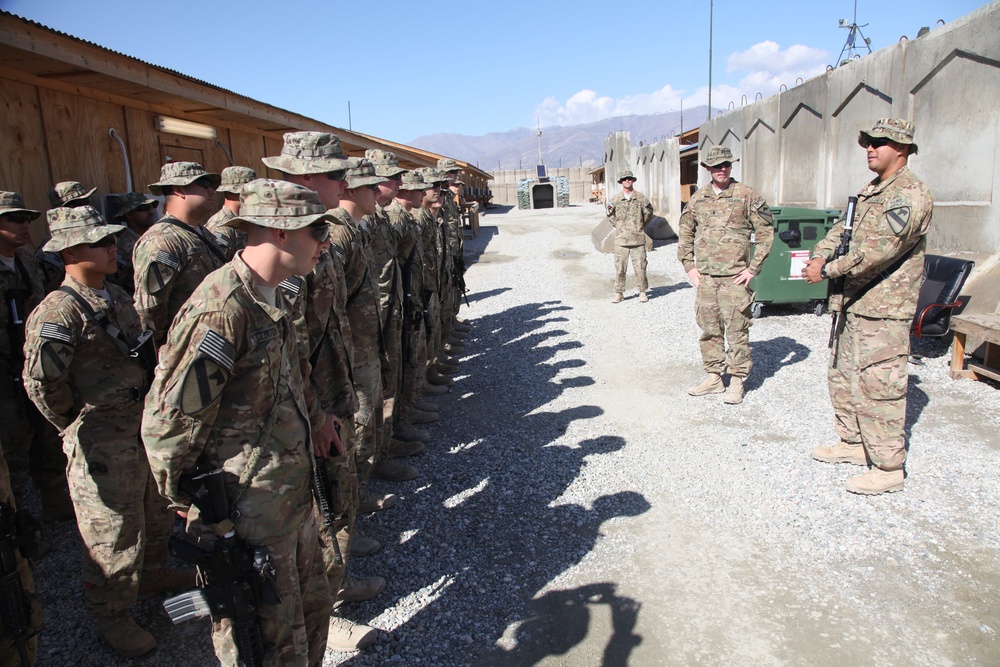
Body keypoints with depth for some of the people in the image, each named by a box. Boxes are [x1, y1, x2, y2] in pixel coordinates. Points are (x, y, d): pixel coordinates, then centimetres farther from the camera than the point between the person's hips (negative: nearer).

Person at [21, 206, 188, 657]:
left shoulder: (118, 297, 8)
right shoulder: (58, 311, -19)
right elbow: (40, 381, -22)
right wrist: (77, 425, -8)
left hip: (145, 427, 8)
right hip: (102, 443, -8)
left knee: (156, 514, 24)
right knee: (114, 534, 7)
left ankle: (152, 574, 48)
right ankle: (112, 617, 28)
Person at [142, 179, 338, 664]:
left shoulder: (271, 299, 6)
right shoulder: (221, 308, -26)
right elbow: (168, 421, -22)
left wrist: (314, 416, 17)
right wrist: (184, 501, -10)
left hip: (293, 501, 9)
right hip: (248, 520, -9)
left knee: (312, 607, 25)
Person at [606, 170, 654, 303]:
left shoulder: (641, 198, 4)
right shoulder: (615, 199, 6)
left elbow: (648, 213, 14)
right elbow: (610, 215, 19)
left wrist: (641, 225, 11)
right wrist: (617, 225, 11)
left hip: (638, 239, -1)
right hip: (620, 239, 1)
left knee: (640, 267, 0)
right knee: (619, 268, 1)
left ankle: (642, 293, 10)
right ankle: (619, 293, 9)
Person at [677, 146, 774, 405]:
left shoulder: (747, 196, -2)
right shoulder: (698, 198, 10)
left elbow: (765, 232, -2)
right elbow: (685, 233, 17)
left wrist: (753, 268, -6)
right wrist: (689, 266, 8)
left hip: (735, 277, -4)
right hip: (705, 276, 4)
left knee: (736, 330, -1)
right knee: (709, 330, 10)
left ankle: (737, 381, 9)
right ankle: (714, 377, 22)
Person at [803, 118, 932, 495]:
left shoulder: (909, 195, -15)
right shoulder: (870, 190, 16)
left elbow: (878, 251, -24)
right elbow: (844, 229, 15)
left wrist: (828, 271, -20)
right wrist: (820, 254, -5)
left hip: (884, 310, -10)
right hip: (855, 303, 10)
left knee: (879, 386, -6)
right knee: (843, 375, 18)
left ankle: (888, 468, 5)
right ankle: (853, 442, 33)